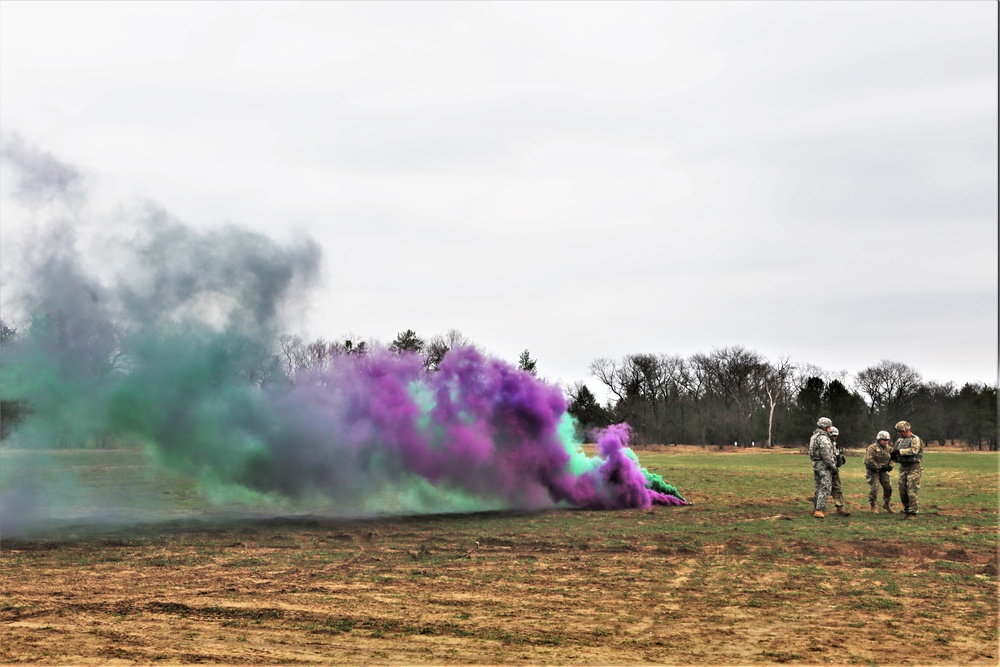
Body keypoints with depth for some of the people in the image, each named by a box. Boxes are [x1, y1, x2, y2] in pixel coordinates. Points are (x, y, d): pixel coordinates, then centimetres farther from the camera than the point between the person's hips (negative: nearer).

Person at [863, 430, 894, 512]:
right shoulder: (872, 448, -15)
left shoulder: (888, 448, 8)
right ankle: (873, 506, 2)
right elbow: (869, 461, -21)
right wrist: (879, 467, -21)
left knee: (888, 487, 5)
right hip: (873, 471, -7)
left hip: (883, 471, 7)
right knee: (874, 488, -10)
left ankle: (886, 504, 26)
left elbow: (891, 459, 18)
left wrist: (890, 466, -3)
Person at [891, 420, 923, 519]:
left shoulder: (915, 439, -8)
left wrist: (900, 451, -25)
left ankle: (912, 512, -4)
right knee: (902, 491, 7)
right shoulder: (899, 440, 14)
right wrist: (893, 454, -7)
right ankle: (906, 511, 17)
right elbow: (895, 451, 16)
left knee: (911, 491, -9)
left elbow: (913, 450, -24)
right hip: (902, 467, 7)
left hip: (913, 467, -7)